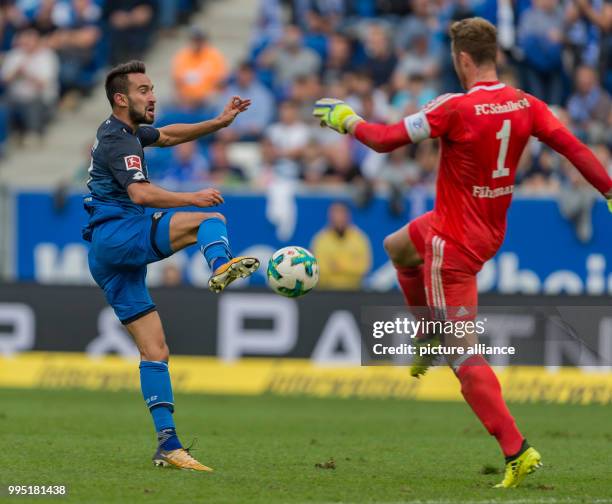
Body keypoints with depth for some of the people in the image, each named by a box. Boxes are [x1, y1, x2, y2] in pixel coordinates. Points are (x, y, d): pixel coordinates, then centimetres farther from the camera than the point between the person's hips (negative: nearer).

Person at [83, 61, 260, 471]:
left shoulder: (122, 131, 21)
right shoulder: (119, 140, -9)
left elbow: (168, 135, 34)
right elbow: (141, 193, -23)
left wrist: (219, 123, 22)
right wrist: (191, 198, -29)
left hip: (108, 256, 9)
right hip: (116, 234, -9)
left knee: (155, 351, 3)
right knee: (211, 220, -19)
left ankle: (168, 446, -1)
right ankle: (221, 268, -52)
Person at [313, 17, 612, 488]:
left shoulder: (456, 108, -24)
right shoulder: (526, 104, -7)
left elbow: (385, 140, -17)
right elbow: (574, 147, -9)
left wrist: (347, 120, 1)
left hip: (454, 243, -8)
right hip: (492, 231, 8)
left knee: (464, 353, -6)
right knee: (396, 247, 34)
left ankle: (517, 452, -12)